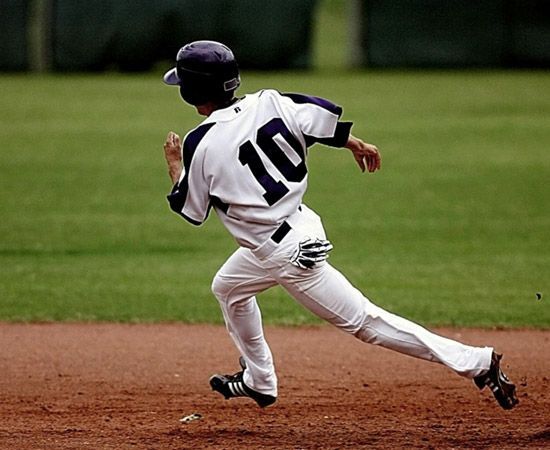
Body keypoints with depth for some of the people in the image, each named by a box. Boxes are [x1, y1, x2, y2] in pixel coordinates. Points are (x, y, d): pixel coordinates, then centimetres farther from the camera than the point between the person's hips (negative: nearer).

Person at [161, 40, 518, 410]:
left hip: (289, 253, -9)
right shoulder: (266, 104, -4)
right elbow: (324, 116, -5)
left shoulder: (200, 145, -18)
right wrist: (355, 144, 14)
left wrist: (174, 164, 10)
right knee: (227, 287, 28)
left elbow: (191, 210, -6)